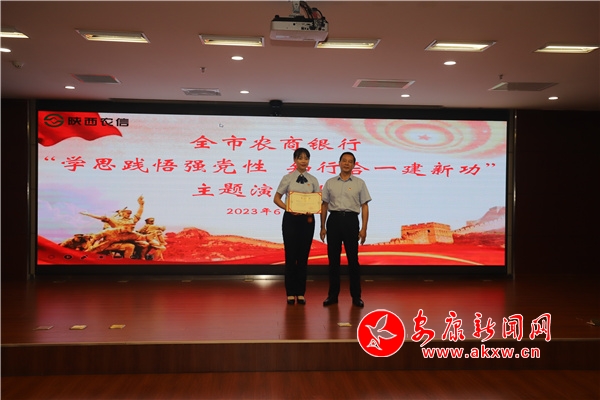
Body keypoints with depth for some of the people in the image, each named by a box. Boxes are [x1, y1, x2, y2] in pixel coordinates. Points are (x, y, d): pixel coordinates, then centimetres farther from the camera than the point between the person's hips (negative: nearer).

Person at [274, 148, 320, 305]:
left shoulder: (313, 180, 6)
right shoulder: (288, 178, -1)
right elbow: (276, 198, 0)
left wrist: (312, 212, -12)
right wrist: (287, 208, -16)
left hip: (307, 219, 2)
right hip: (291, 218, -2)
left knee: (303, 257, 6)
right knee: (291, 256, 1)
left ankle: (301, 293, 15)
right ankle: (290, 293, 11)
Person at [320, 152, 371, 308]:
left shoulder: (359, 183, 5)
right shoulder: (330, 182, 8)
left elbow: (364, 207, 3)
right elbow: (324, 205, 11)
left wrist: (364, 229, -5)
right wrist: (322, 227, 6)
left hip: (351, 220, -1)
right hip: (334, 220, 1)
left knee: (353, 259, 2)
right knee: (333, 258, 5)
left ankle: (356, 296, 11)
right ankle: (333, 294, 15)